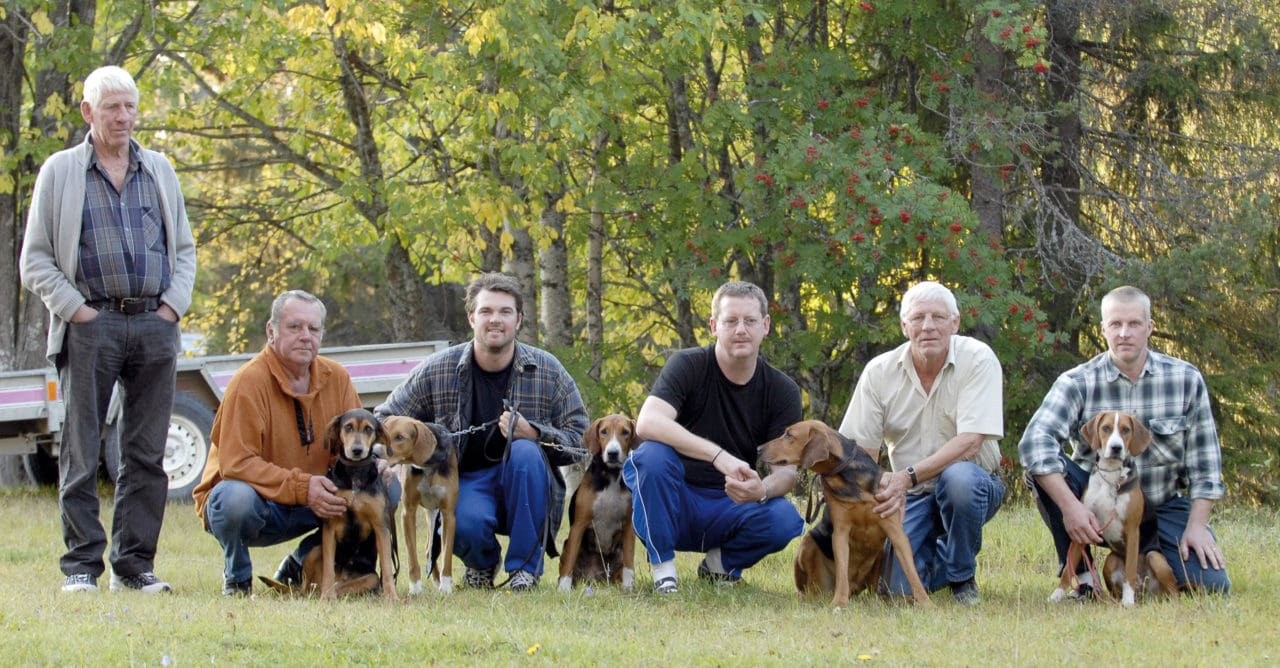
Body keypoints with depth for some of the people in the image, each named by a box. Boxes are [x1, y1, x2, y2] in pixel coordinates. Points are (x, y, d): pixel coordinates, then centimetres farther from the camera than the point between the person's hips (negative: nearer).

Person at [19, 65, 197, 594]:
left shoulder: (159, 171, 16)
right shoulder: (60, 172, 5)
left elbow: (184, 248, 19)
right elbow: (35, 259, 3)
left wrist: (173, 305, 3)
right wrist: (76, 311, -7)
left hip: (154, 326, 3)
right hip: (90, 326, -3)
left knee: (147, 452, 2)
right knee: (81, 451, -4)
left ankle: (135, 563, 7)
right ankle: (82, 564, 0)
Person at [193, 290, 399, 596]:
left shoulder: (336, 378, 1)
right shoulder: (250, 381, -19)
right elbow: (237, 463, -26)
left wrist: (372, 464, -19)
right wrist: (302, 487, -35)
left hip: (309, 505, 6)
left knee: (388, 488, -9)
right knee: (237, 498, -41)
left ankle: (300, 565, 7)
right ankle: (236, 577, -5)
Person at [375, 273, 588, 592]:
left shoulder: (548, 371, -2)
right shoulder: (436, 371, -2)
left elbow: (579, 442, -4)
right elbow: (385, 420, 6)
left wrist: (533, 433, -23)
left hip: (526, 488, 1)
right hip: (465, 481, -1)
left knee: (525, 453, -33)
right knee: (465, 523, -36)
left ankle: (525, 566, -16)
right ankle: (482, 563, 6)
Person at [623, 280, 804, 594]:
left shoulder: (783, 391, -1)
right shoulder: (688, 366, -10)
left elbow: (786, 468, -8)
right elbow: (648, 422, -29)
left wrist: (763, 489, -34)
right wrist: (719, 456, -40)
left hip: (732, 507, 2)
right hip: (675, 504, -2)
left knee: (785, 520, -29)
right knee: (653, 454, -33)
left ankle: (721, 562, 4)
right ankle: (663, 567, -17)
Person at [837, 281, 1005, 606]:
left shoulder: (978, 359, -13)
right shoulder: (880, 372, -4)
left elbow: (969, 443, -22)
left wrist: (908, 476, -33)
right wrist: (883, 484, -28)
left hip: (970, 487, -2)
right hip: (911, 496, 2)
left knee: (959, 477, -38)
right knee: (897, 586, -20)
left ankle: (962, 576, -10)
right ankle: (936, 559, 19)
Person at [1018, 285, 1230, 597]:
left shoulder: (1185, 379, -3)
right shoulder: (1078, 383, -10)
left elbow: (1204, 459, 0)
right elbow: (1035, 441, -25)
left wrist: (1196, 525, -10)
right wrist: (1069, 506, -37)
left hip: (1163, 507, 1)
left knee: (1211, 582, -20)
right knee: (1045, 469, -28)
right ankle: (1082, 576, -15)